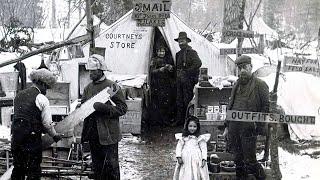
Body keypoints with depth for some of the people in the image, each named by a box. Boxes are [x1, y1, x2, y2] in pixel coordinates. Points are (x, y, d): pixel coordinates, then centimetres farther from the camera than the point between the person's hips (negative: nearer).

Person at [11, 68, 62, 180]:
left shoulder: (19, 95, 14)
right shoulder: (41, 98, -6)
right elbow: (47, 123, -7)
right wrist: (55, 136, 11)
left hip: (16, 137, 6)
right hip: (32, 140, -6)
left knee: (18, 170, 14)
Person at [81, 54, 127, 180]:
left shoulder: (112, 87, -7)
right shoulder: (88, 88, 11)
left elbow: (122, 108, -10)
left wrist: (103, 108, -22)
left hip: (108, 135, -6)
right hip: (93, 135, 6)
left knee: (111, 167, -1)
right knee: (97, 167, 13)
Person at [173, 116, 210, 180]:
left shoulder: (200, 138, 3)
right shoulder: (183, 137, 8)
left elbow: (203, 148, 2)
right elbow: (179, 147, 6)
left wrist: (204, 159, -7)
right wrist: (179, 157, -6)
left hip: (196, 160, -2)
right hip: (185, 161, 2)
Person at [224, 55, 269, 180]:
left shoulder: (260, 85, -4)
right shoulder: (237, 85, 17)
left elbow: (266, 106, -7)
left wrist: (259, 126, -13)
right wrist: (227, 125, 18)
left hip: (248, 128, -6)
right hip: (234, 126, 6)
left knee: (249, 161, -4)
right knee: (238, 160, 13)